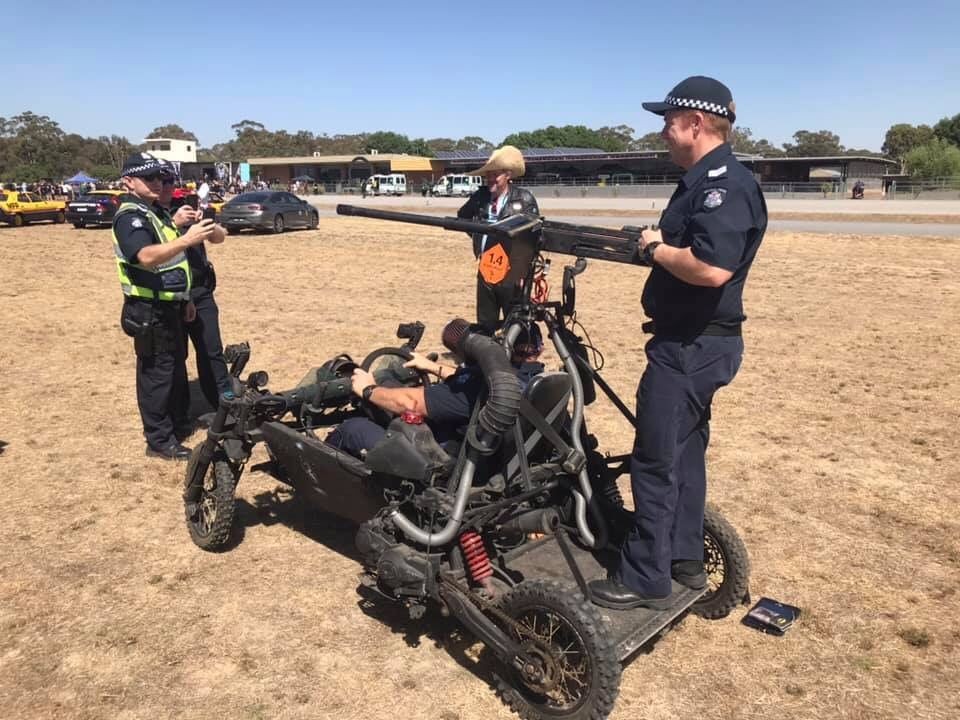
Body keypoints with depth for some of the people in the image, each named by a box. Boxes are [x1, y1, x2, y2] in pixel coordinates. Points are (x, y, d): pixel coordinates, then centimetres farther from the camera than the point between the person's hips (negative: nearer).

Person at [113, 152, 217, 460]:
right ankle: (159, 440, 6)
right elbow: (147, 257, -36)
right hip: (150, 310, -10)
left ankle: (179, 422, 34)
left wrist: (185, 299, 20)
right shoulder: (129, 216, -17)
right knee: (156, 373, -3)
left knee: (177, 367, 19)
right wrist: (187, 240, -45)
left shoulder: (158, 211, 14)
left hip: (170, 306, 10)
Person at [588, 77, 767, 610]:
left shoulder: (725, 184, -19)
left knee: (657, 461, -3)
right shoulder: (703, 181, 15)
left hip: (692, 346, -11)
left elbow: (712, 267, -32)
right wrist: (654, 244, 3)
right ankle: (684, 559, 31)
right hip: (693, 341, 11)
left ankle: (645, 580, 9)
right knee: (683, 453, 17)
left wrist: (657, 249, -18)